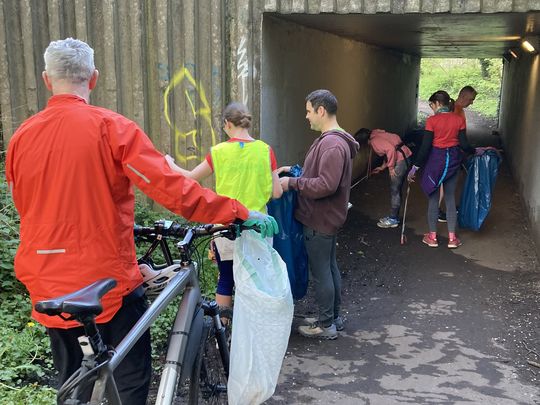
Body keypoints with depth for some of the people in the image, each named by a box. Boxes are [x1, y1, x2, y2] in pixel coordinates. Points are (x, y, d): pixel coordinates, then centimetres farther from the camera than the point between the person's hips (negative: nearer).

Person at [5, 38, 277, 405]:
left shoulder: (20, 137, 1)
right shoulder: (111, 127, -13)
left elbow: (28, 210, 14)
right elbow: (171, 187, -21)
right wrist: (240, 212, -14)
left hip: (49, 287, 5)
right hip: (109, 280, -5)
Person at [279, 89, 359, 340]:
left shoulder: (332, 145, -22)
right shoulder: (331, 140, 11)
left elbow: (326, 185, -28)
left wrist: (293, 183, -20)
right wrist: (295, 170, 12)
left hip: (320, 220, -10)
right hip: (327, 217, 10)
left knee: (321, 272, 1)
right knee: (330, 268, 18)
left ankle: (326, 325, 13)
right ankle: (334, 317, 30)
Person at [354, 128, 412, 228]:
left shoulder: (375, 141, -13)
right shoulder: (377, 135, 16)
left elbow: (390, 149, -25)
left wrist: (391, 167, -17)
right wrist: (382, 167, 23)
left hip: (401, 159, -10)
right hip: (404, 157, 10)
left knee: (394, 191, -2)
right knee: (396, 190, 16)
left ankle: (393, 220, 6)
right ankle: (394, 216, 24)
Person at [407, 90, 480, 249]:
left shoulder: (432, 120, -12)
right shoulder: (459, 119, -2)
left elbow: (425, 146, -13)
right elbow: (464, 145, -2)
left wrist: (415, 167, -6)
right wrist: (475, 151, 20)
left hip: (435, 159, -3)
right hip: (453, 160, 3)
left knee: (433, 197, 8)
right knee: (450, 198, 11)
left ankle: (432, 237, 15)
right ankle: (452, 238, 14)